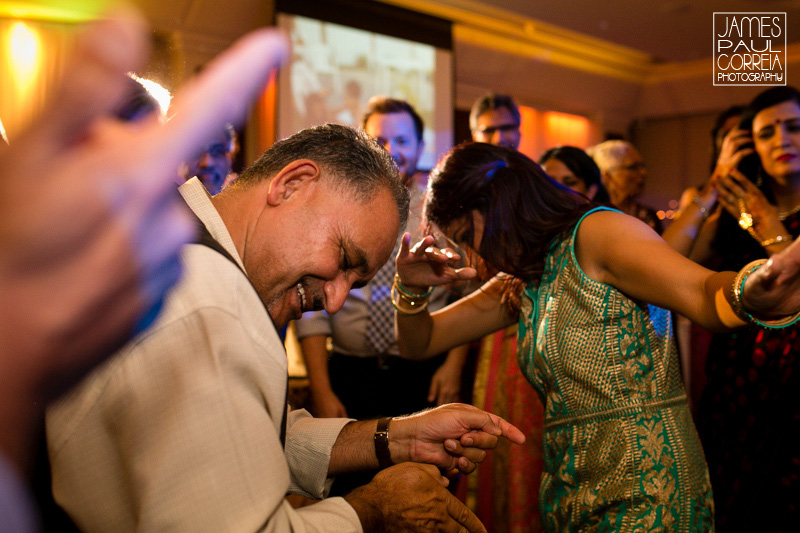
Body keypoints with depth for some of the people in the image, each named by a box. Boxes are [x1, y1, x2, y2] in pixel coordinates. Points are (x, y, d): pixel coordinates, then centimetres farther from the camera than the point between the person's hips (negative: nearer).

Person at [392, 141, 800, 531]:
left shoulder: (594, 231, -11)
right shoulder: (522, 283, 10)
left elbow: (705, 295, -25)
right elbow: (420, 342, 14)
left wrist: (753, 293, -47)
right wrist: (412, 289, -6)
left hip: (644, 500, -7)